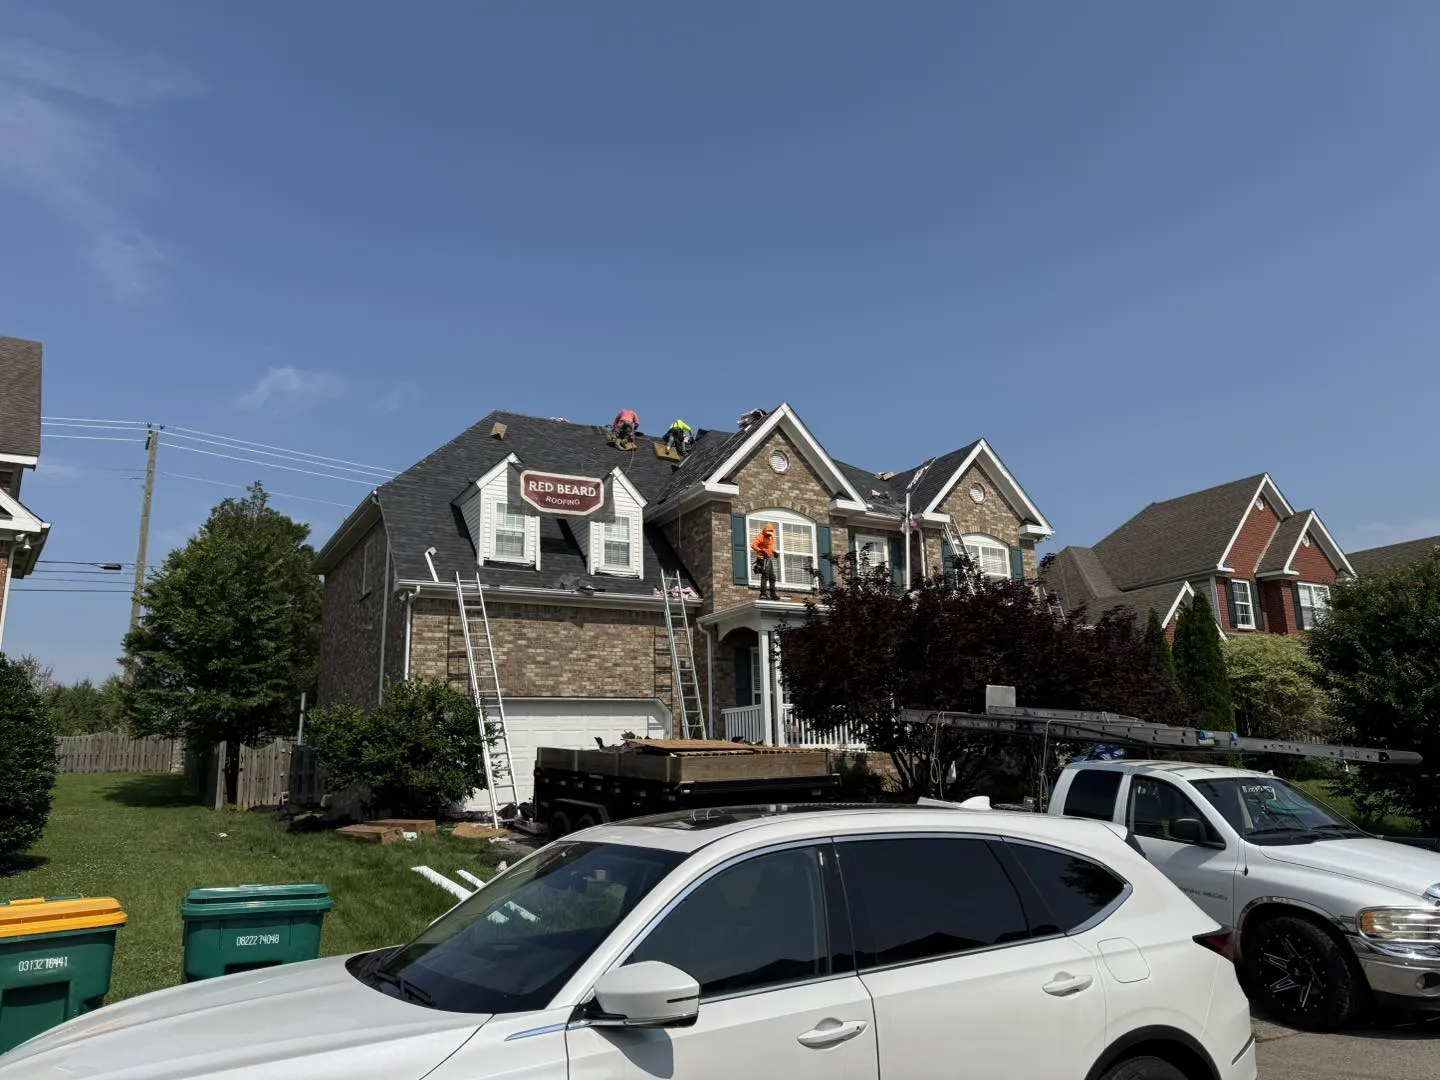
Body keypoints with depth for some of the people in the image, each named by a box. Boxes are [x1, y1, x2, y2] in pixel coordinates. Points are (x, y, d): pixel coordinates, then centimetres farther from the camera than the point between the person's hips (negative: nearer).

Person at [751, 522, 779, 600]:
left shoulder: (771, 537, 14)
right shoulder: (761, 537, -12)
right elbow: (753, 545, -25)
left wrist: (774, 552, 12)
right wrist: (761, 551, -37)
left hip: (769, 558, 9)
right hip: (763, 558, -9)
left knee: (772, 577, 11)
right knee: (765, 576, -17)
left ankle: (773, 594, 19)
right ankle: (762, 594, -18)